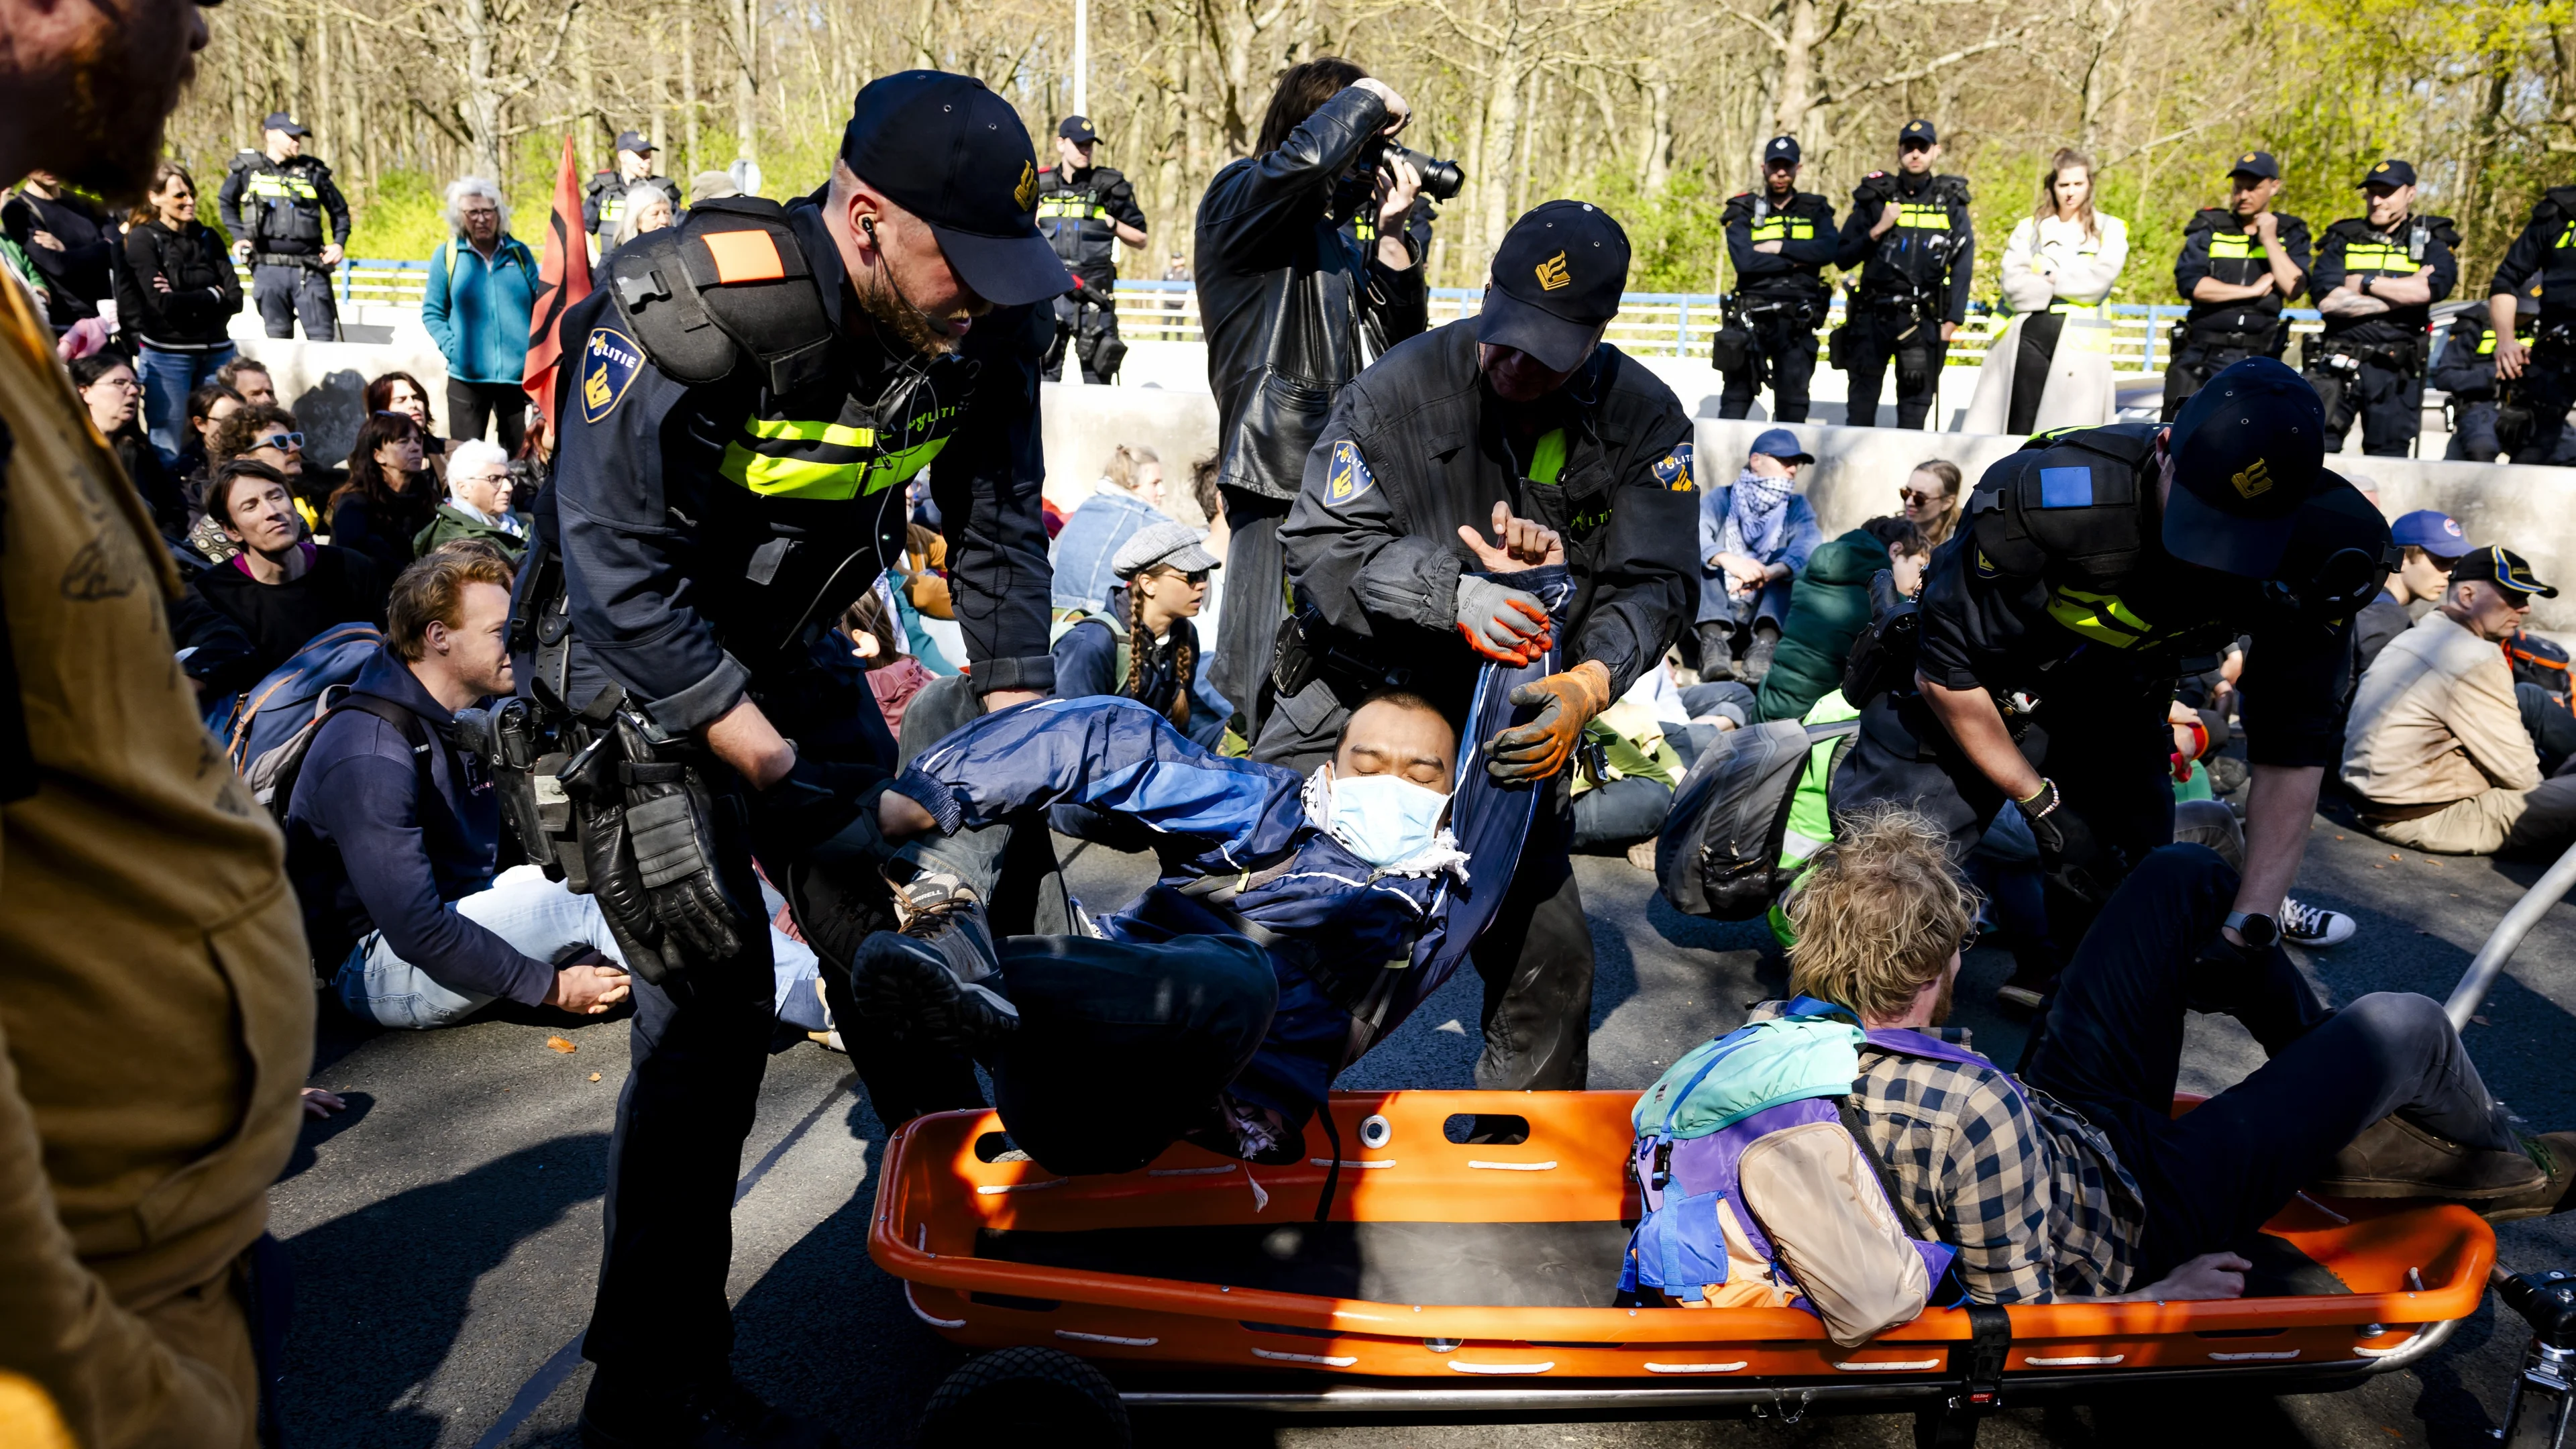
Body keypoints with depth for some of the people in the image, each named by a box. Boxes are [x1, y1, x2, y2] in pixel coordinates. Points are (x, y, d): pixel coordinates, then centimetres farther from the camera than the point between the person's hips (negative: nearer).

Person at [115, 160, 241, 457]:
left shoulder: (208, 237, 10)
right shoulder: (142, 239, -2)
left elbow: (235, 299, 0)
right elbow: (163, 303, -14)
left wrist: (186, 302, -11)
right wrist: (211, 296, -3)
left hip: (216, 352, 4)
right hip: (166, 356, -4)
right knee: (167, 450, 0)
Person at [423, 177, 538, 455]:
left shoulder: (519, 253, 7)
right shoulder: (446, 255, 3)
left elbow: (539, 308, 9)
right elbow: (433, 312, 5)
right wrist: (452, 348, -9)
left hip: (519, 372, 1)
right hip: (467, 374, -1)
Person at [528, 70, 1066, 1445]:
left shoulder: (979, 317, -12)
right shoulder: (683, 313, -31)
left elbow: (999, 527, 0)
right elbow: (618, 571, -28)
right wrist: (780, 771, -27)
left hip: (782, 637, 6)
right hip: (627, 648, -6)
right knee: (712, 996, -13)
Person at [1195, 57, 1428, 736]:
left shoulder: (1334, 238, 21)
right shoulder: (1239, 198, -3)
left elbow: (1397, 336, 18)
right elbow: (1306, 156, -25)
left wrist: (1392, 232, 8)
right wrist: (1369, 98, -8)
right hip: (1276, 477, -8)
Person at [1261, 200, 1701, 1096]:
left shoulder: (1646, 420, -7)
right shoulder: (1400, 388, -15)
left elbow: (1655, 583, -9)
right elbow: (1322, 545, -18)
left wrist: (1585, 687, -30)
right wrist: (1452, 590, -35)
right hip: (1355, 695, -1)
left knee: (1548, 953, 1)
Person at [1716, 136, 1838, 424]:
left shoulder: (1815, 211, 10)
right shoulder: (1744, 212, 5)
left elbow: (1829, 249, -9)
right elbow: (1744, 260, -13)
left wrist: (1780, 247, -12)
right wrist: (1797, 260, -9)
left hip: (1796, 324, 1)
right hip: (1751, 320, -1)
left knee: (1793, 403, 3)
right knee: (1737, 399, 4)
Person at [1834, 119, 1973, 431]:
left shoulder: (1951, 202, 8)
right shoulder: (1875, 196, 7)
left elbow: (1963, 267, 5)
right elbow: (1842, 258, 4)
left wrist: (1952, 320, -4)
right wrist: (1878, 230, -10)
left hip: (1924, 320, 0)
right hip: (1873, 315, 0)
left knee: (1915, 405, 0)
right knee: (1861, 404, 0)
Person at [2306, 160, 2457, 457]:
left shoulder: (2432, 241, 10)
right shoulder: (2343, 239, 11)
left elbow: (2430, 288, -13)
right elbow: (2327, 299, -7)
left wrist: (2366, 282, -6)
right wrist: (2402, 292, -8)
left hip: (2395, 370, 0)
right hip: (2338, 362, 0)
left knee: (2388, 459, 4)